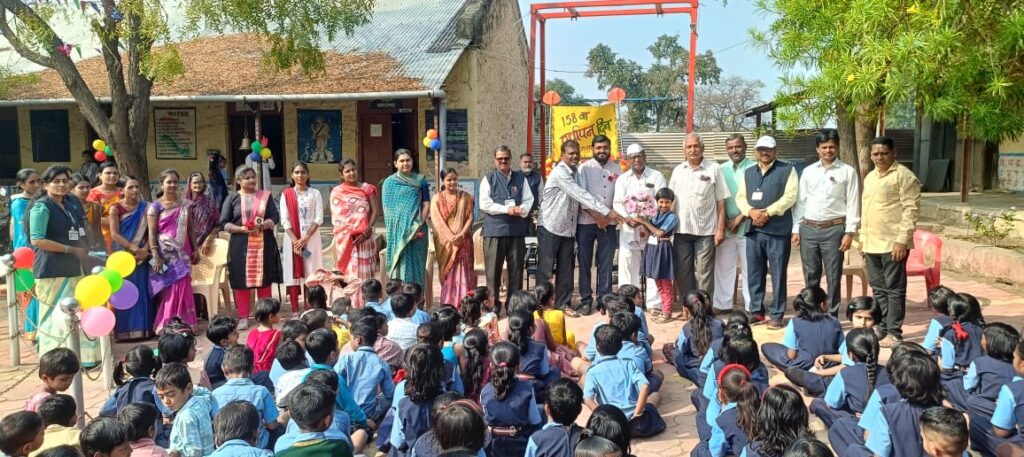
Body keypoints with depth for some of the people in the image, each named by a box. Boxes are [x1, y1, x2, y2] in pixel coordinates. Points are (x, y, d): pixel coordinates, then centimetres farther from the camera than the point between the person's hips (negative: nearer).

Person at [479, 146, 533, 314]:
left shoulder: (521, 178, 13)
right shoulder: (488, 179, 5)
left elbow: (529, 200, 7)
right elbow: (485, 204, -5)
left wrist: (520, 210, -14)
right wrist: (506, 209, -14)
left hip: (517, 229, 3)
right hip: (494, 229, -2)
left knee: (516, 268, 6)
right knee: (493, 269, 0)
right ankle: (493, 305, 8)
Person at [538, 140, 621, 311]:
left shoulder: (575, 172, 9)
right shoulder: (559, 173, -18)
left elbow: (580, 195, 6)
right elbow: (580, 194, -25)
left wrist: (596, 213, -12)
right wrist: (607, 211, -27)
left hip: (568, 228, 8)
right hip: (550, 227, -7)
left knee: (566, 269, 10)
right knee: (546, 269, 1)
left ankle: (563, 303, 19)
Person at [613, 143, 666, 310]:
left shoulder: (657, 176, 4)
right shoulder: (622, 179, 12)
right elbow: (617, 203, 3)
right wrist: (627, 218, -16)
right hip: (628, 228, 2)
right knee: (627, 265, 1)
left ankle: (654, 304, 6)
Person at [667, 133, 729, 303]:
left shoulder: (714, 169, -1)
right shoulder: (678, 170, 10)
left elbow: (721, 202, -2)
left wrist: (721, 229, -7)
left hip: (705, 231, -4)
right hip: (681, 230, 4)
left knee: (704, 273, 2)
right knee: (682, 272, 9)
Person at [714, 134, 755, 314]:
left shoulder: (754, 168, -4)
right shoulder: (721, 169, 7)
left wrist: (739, 218, -10)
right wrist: (725, 220, -3)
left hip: (747, 225, -3)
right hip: (725, 225, 3)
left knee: (749, 268, 2)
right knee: (723, 266, 7)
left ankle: (751, 307, 10)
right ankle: (722, 304, 17)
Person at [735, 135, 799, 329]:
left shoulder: (787, 169, 2)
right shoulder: (748, 172, 18)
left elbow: (790, 196, -8)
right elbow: (740, 197, 11)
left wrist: (767, 213, -15)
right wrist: (751, 211, -9)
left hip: (778, 230, -5)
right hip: (753, 230, 5)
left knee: (778, 274, -1)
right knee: (754, 274, 9)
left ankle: (776, 315, 6)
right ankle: (756, 311, 20)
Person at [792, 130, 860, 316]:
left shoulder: (848, 172, 1)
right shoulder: (808, 171, 10)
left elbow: (853, 204, -2)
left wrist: (849, 232, -9)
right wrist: (796, 229, 6)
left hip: (833, 229, -3)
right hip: (808, 229, 3)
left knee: (833, 277, 3)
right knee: (810, 276, 9)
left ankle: (832, 317, 12)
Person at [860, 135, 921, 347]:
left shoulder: (904, 176, -8)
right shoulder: (870, 177, 16)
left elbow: (910, 210, -14)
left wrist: (902, 240, -20)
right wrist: (863, 238, 18)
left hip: (893, 243, -8)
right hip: (872, 243, 8)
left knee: (894, 289, -1)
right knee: (878, 288, 13)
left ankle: (894, 333, 6)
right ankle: (882, 328, 22)